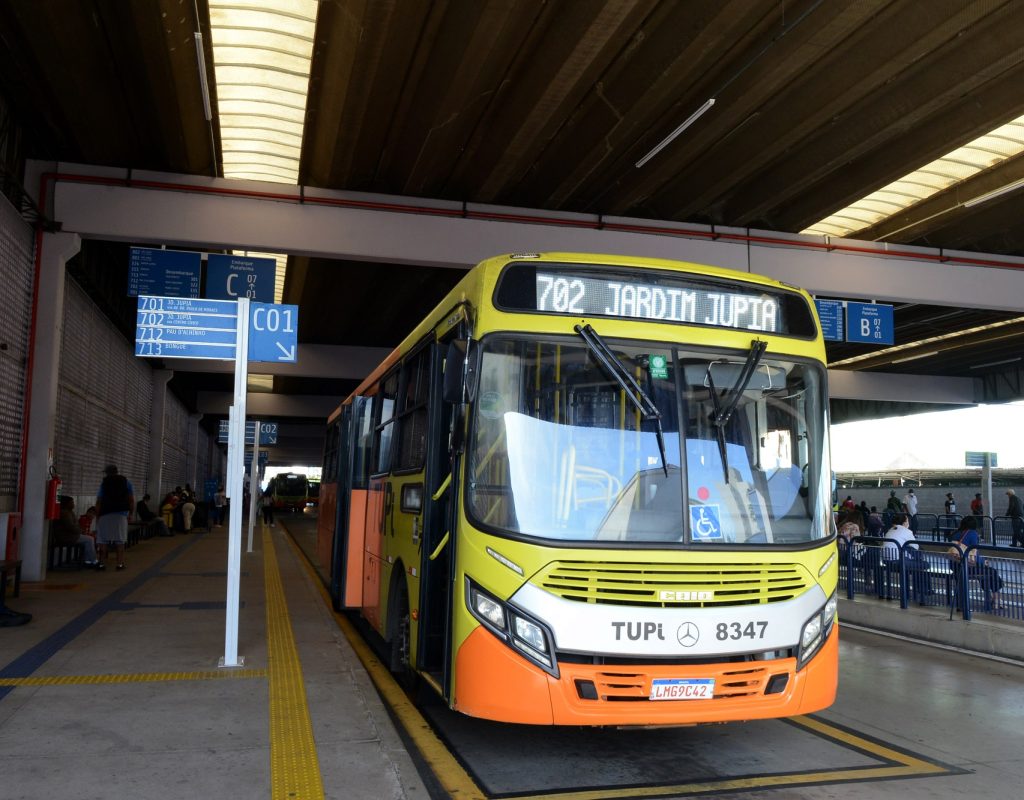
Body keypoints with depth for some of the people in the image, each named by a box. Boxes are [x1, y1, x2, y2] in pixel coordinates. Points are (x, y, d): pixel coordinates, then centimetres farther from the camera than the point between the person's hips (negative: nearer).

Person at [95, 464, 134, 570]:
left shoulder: (104, 483, 4)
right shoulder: (126, 482, 8)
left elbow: (99, 502, -3)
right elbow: (131, 500, 1)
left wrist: (97, 516, 0)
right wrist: (130, 513, 8)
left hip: (105, 515, -1)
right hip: (121, 514, 1)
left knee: (103, 540, 4)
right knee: (120, 540, 3)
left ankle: (102, 562, 1)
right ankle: (120, 563, -1)